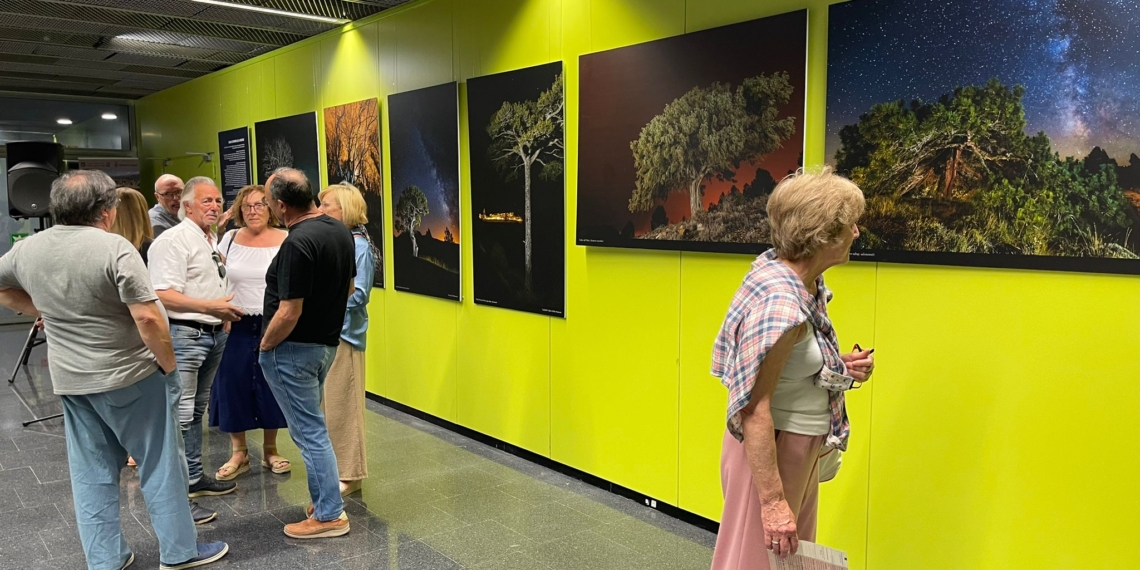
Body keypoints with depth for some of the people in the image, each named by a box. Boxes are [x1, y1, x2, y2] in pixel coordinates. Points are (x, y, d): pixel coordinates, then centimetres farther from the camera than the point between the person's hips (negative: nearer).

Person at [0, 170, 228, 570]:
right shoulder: (115, 248, -18)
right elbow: (148, 317, -23)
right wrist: (168, 363, -11)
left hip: (70, 381, 6)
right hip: (131, 376, -6)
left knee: (91, 473, 14)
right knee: (159, 463, 7)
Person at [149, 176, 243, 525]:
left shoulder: (213, 242, 15)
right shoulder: (174, 240, -13)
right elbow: (164, 296, -23)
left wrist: (225, 314, 18)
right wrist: (211, 307, -28)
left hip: (214, 335, 9)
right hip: (184, 335, -9)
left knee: (197, 410, 18)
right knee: (180, 414, -8)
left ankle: (194, 478, 30)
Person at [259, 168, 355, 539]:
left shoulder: (298, 243, -24)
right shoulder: (340, 230, 3)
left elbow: (288, 314, -24)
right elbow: (349, 287, 15)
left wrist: (265, 345, -8)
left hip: (295, 349, -9)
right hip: (327, 342, 9)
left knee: (309, 431, 1)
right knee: (309, 426, 21)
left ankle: (330, 515, 12)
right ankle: (324, 501, 30)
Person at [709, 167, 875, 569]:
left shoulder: (803, 282, -1)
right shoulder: (780, 304, -28)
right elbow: (755, 411, -27)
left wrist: (837, 367, 1)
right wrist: (773, 501, -25)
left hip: (802, 446, 9)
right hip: (771, 449, -9)